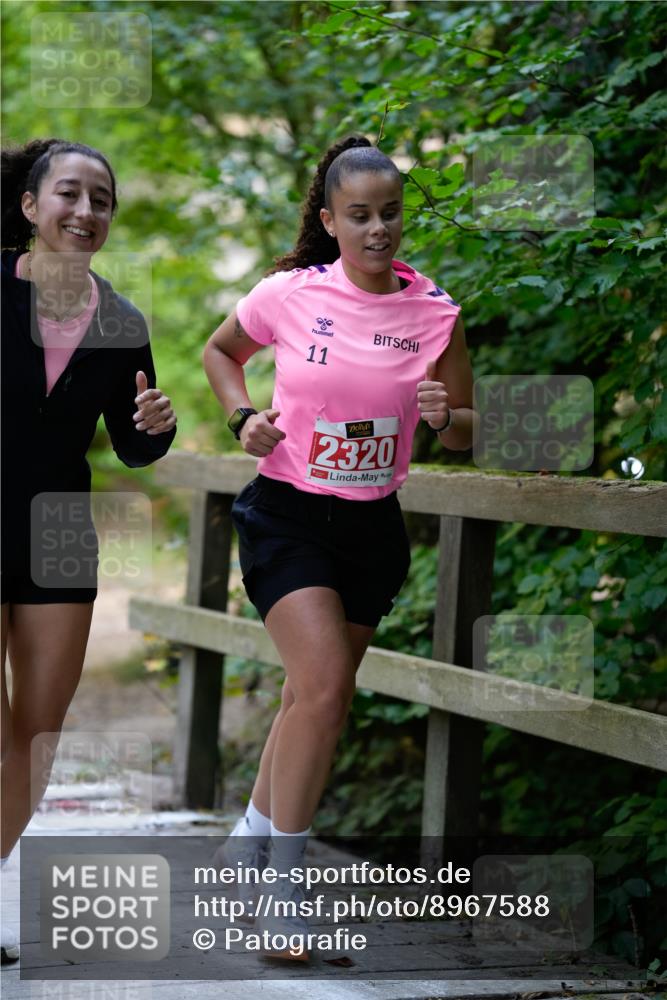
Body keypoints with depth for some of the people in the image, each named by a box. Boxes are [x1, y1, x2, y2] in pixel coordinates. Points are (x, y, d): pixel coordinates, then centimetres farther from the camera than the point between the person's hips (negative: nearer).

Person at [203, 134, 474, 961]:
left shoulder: (434, 312, -4)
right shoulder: (287, 295, -9)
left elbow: (467, 433, 5)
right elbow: (220, 350, 12)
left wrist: (444, 417, -18)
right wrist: (244, 417, -5)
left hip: (371, 523, 4)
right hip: (287, 513, -3)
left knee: (311, 696, 13)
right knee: (326, 689, -18)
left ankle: (250, 842, 34)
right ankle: (283, 884, -9)